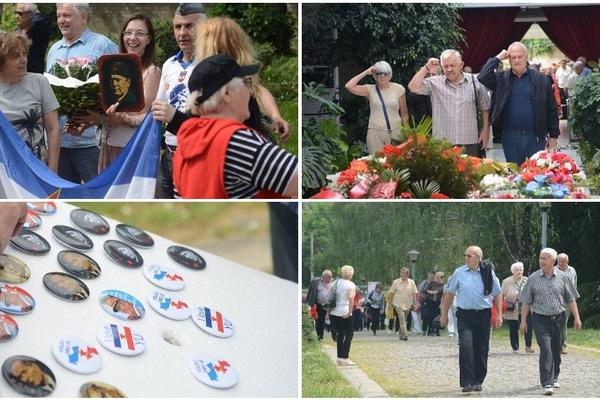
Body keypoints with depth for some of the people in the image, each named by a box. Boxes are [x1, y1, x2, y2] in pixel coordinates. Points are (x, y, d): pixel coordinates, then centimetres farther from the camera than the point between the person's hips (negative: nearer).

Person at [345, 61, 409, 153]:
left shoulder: (398, 89, 4)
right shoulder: (370, 90, 3)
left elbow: (404, 113, 8)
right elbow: (349, 86, -9)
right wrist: (365, 72, -5)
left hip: (395, 132, 0)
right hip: (375, 132, 0)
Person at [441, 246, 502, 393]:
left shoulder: (488, 273, 2)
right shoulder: (459, 273, 1)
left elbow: (497, 295, 9)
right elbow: (449, 294, 9)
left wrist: (499, 315, 4)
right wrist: (444, 314, 10)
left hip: (483, 315, 1)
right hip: (464, 315, -1)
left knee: (481, 349, 5)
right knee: (465, 346, -14)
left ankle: (478, 381, 19)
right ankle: (466, 382, -13)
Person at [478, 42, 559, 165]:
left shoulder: (540, 79, 1)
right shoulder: (502, 79, 5)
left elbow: (551, 109, 3)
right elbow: (482, 77, -12)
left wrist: (553, 135, 1)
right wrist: (497, 59, -7)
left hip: (535, 136, -1)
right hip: (511, 137, 1)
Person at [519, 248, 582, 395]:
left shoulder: (562, 277, 3)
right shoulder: (533, 278, 1)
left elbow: (571, 299, 7)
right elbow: (526, 301, 4)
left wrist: (576, 317, 1)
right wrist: (523, 320, 0)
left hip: (558, 318, 2)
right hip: (541, 320, -2)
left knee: (556, 350, 11)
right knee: (545, 349, -14)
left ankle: (554, 377, 32)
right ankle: (547, 383, -17)